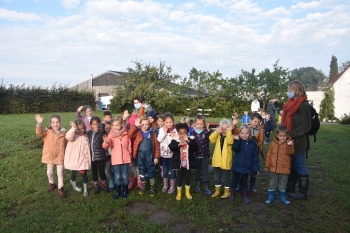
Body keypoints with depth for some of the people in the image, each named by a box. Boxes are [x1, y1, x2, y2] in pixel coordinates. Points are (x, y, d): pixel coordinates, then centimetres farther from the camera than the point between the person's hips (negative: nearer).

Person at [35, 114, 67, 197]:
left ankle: (60, 188, 20)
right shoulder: (48, 132, -7)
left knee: (60, 173, 7)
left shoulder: (64, 133, -3)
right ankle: (51, 183, 42)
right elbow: (39, 133, -26)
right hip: (49, 156, 1)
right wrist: (39, 123, -41)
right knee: (49, 172, 16)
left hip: (60, 156, 0)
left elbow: (66, 145, 4)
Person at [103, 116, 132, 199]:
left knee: (124, 176, 11)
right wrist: (106, 142, -36)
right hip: (115, 159, 0)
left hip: (125, 159, 1)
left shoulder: (125, 134, -3)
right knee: (117, 176, 9)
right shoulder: (111, 135, -6)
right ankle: (117, 192, 23)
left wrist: (130, 157, 9)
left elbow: (129, 146, 6)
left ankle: (125, 191, 26)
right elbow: (105, 147, -14)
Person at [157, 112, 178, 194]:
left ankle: (172, 186, 23)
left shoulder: (175, 130, -9)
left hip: (172, 154, -2)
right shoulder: (161, 129, -1)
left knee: (172, 170, 9)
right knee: (165, 170, 17)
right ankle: (165, 185, 33)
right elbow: (159, 139, -12)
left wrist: (173, 136, -24)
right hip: (163, 153, 3)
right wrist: (164, 132, -18)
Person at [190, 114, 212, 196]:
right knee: (197, 170, 17)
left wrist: (208, 129, -34)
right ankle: (198, 185, 33)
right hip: (196, 155, 2)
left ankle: (207, 187, 16)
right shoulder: (193, 132, -3)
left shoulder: (206, 131, -9)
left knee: (205, 171, 6)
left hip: (205, 155, -2)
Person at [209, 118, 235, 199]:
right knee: (216, 177, 16)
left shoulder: (230, 136, -7)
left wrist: (229, 131, -28)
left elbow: (229, 141, -29)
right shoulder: (217, 135, 5)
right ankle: (217, 191, 33)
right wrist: (217, 131, -23)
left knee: (225, 178, 6)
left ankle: (227, 192, 25)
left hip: (225, 161, -4)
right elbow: (211, 139, -14)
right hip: (217, 161, 5)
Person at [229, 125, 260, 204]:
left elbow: (255, 157, -1)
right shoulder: (238, 142, -7)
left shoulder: (253, 144, -3)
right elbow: (235, 148, -28)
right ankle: (232, 195, 26)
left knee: (244, 182, 15)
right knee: (235, 181, 11)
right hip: (237, 166, -1)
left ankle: (244, 196, 30)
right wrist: (237, 141, -41)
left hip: (247, 167, 1)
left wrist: (256, 168, -4)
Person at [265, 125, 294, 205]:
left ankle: (282, 197, 31)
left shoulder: (288, 143, -5)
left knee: (283, 185, 14)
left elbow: (291, 152, -23)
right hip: (273, 168, 2)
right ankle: (271, 197, 24)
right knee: (272, 184, 12)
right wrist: (267, 166, 4)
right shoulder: (273, 143, 0)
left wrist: (289, 145, -41)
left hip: (284, 169, -2)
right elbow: (269, 155, 4)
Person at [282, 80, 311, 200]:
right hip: (290, 140, 8)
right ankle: (291, 186, 34)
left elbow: (305, 126, -21)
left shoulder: (303, 105, -17)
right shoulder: (292, 103, 10)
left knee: (299, 165, 3)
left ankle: (303, 192, 15)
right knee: (291, 164, 19)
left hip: (298, 141, -8)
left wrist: (290, 135, -22)